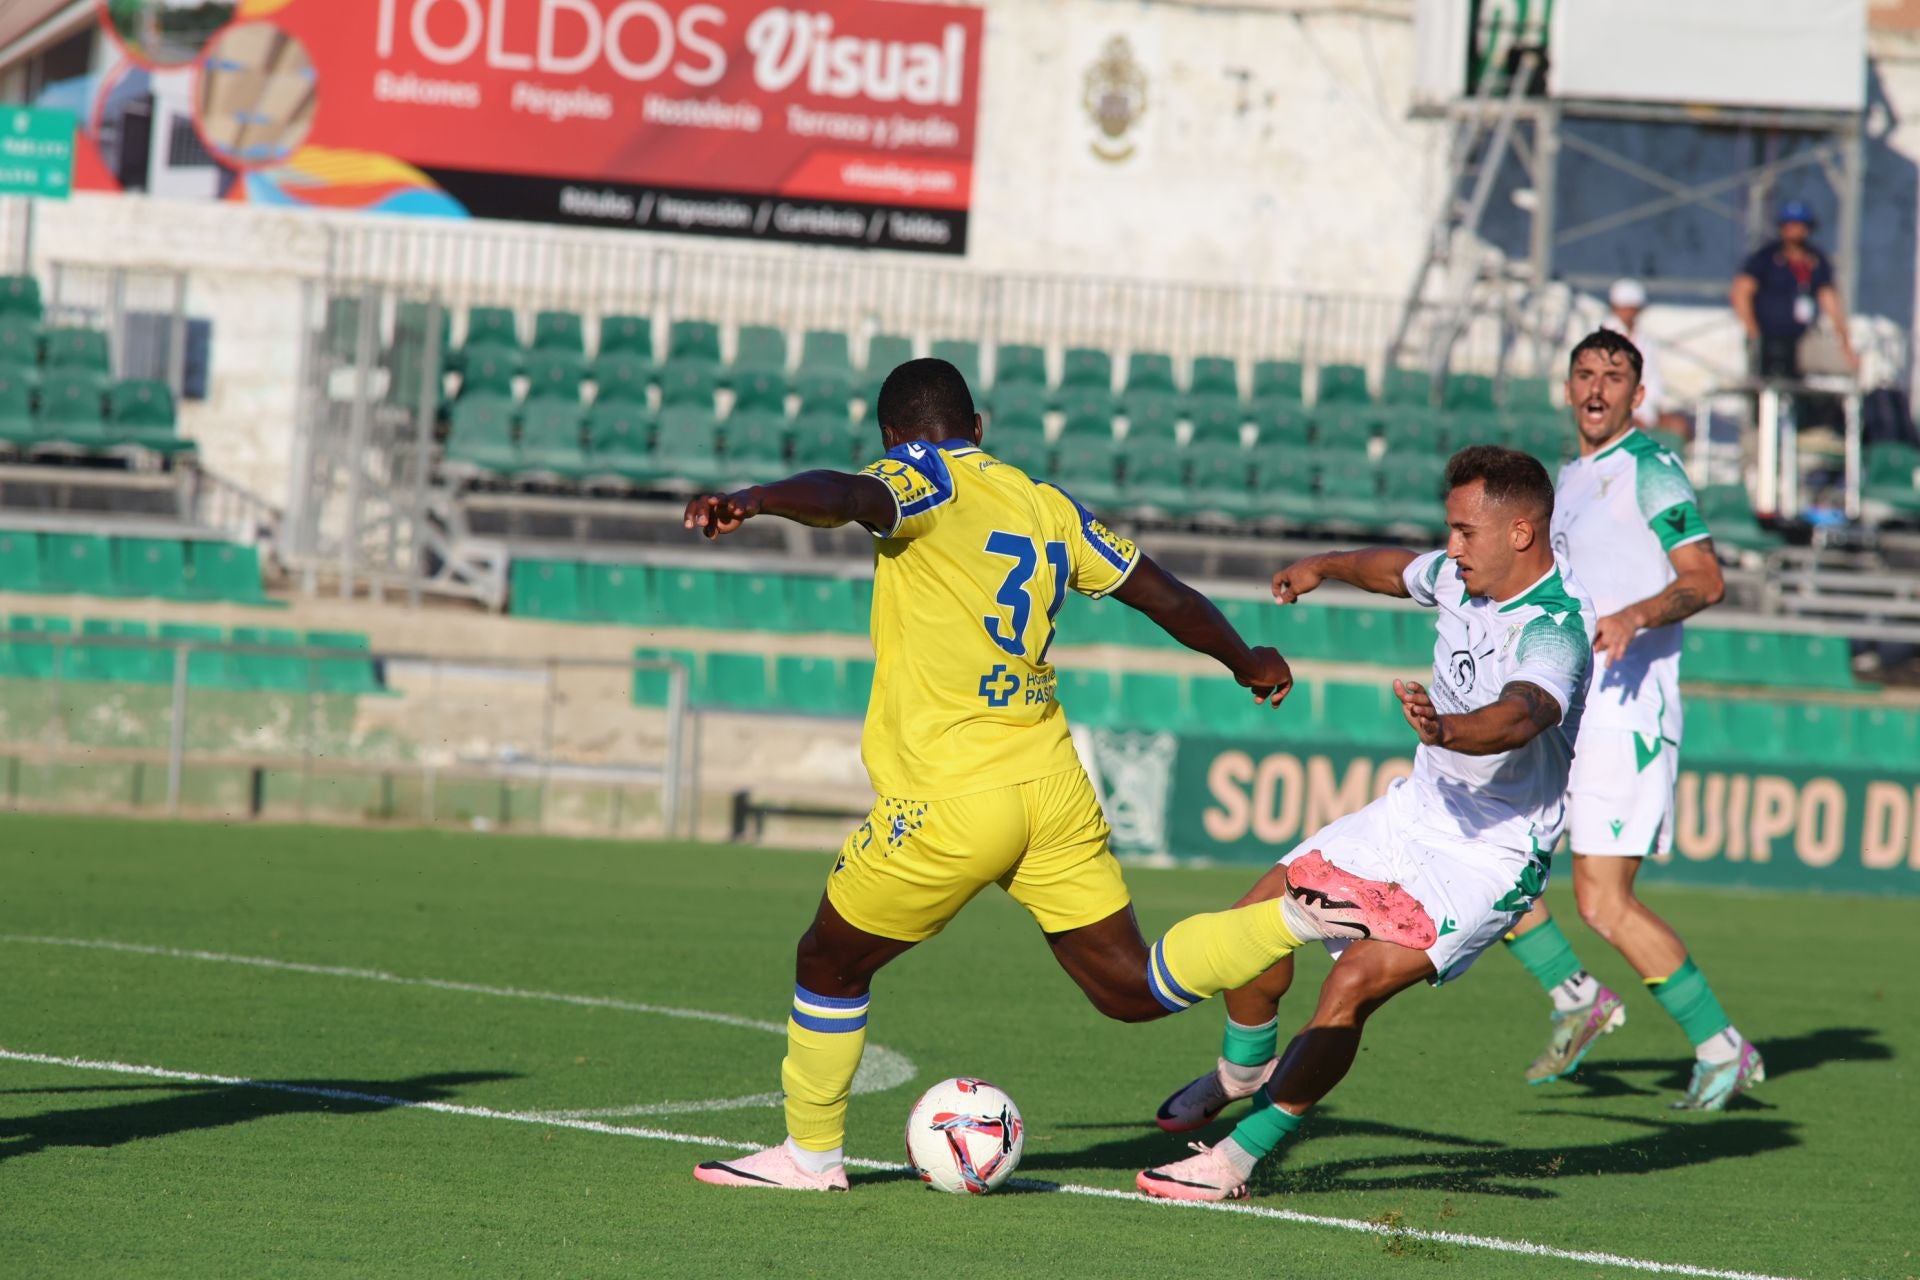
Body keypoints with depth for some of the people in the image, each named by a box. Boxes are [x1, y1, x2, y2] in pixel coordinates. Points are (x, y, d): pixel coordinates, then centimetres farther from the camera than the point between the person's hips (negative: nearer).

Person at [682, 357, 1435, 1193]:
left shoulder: (926, 481, -4)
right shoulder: (1046, 505, 13)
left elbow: (847, 497, -28)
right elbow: (1167, 598, 20)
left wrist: (750, 501, -43)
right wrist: (1246, 662, 36)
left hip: (950, 803, -6)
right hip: (1054, 788, 6)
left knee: (829, 964, 16)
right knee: (1131, 990, 10)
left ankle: (811, 1153, 25)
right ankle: (1300, 915, -7)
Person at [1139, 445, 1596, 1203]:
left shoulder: (1555, 630, -27)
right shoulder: (1463, 578, -1)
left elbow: (1522, 715, -49)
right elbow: (1396, 571, 24)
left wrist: (1448, 729, -68)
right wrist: (1326, 567, 40)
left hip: (1490, 857, -9)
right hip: (1416, 812, 9)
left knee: (1355, 981, -22)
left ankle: (1236, 1162, -13)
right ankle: (1245, 1068, 36)